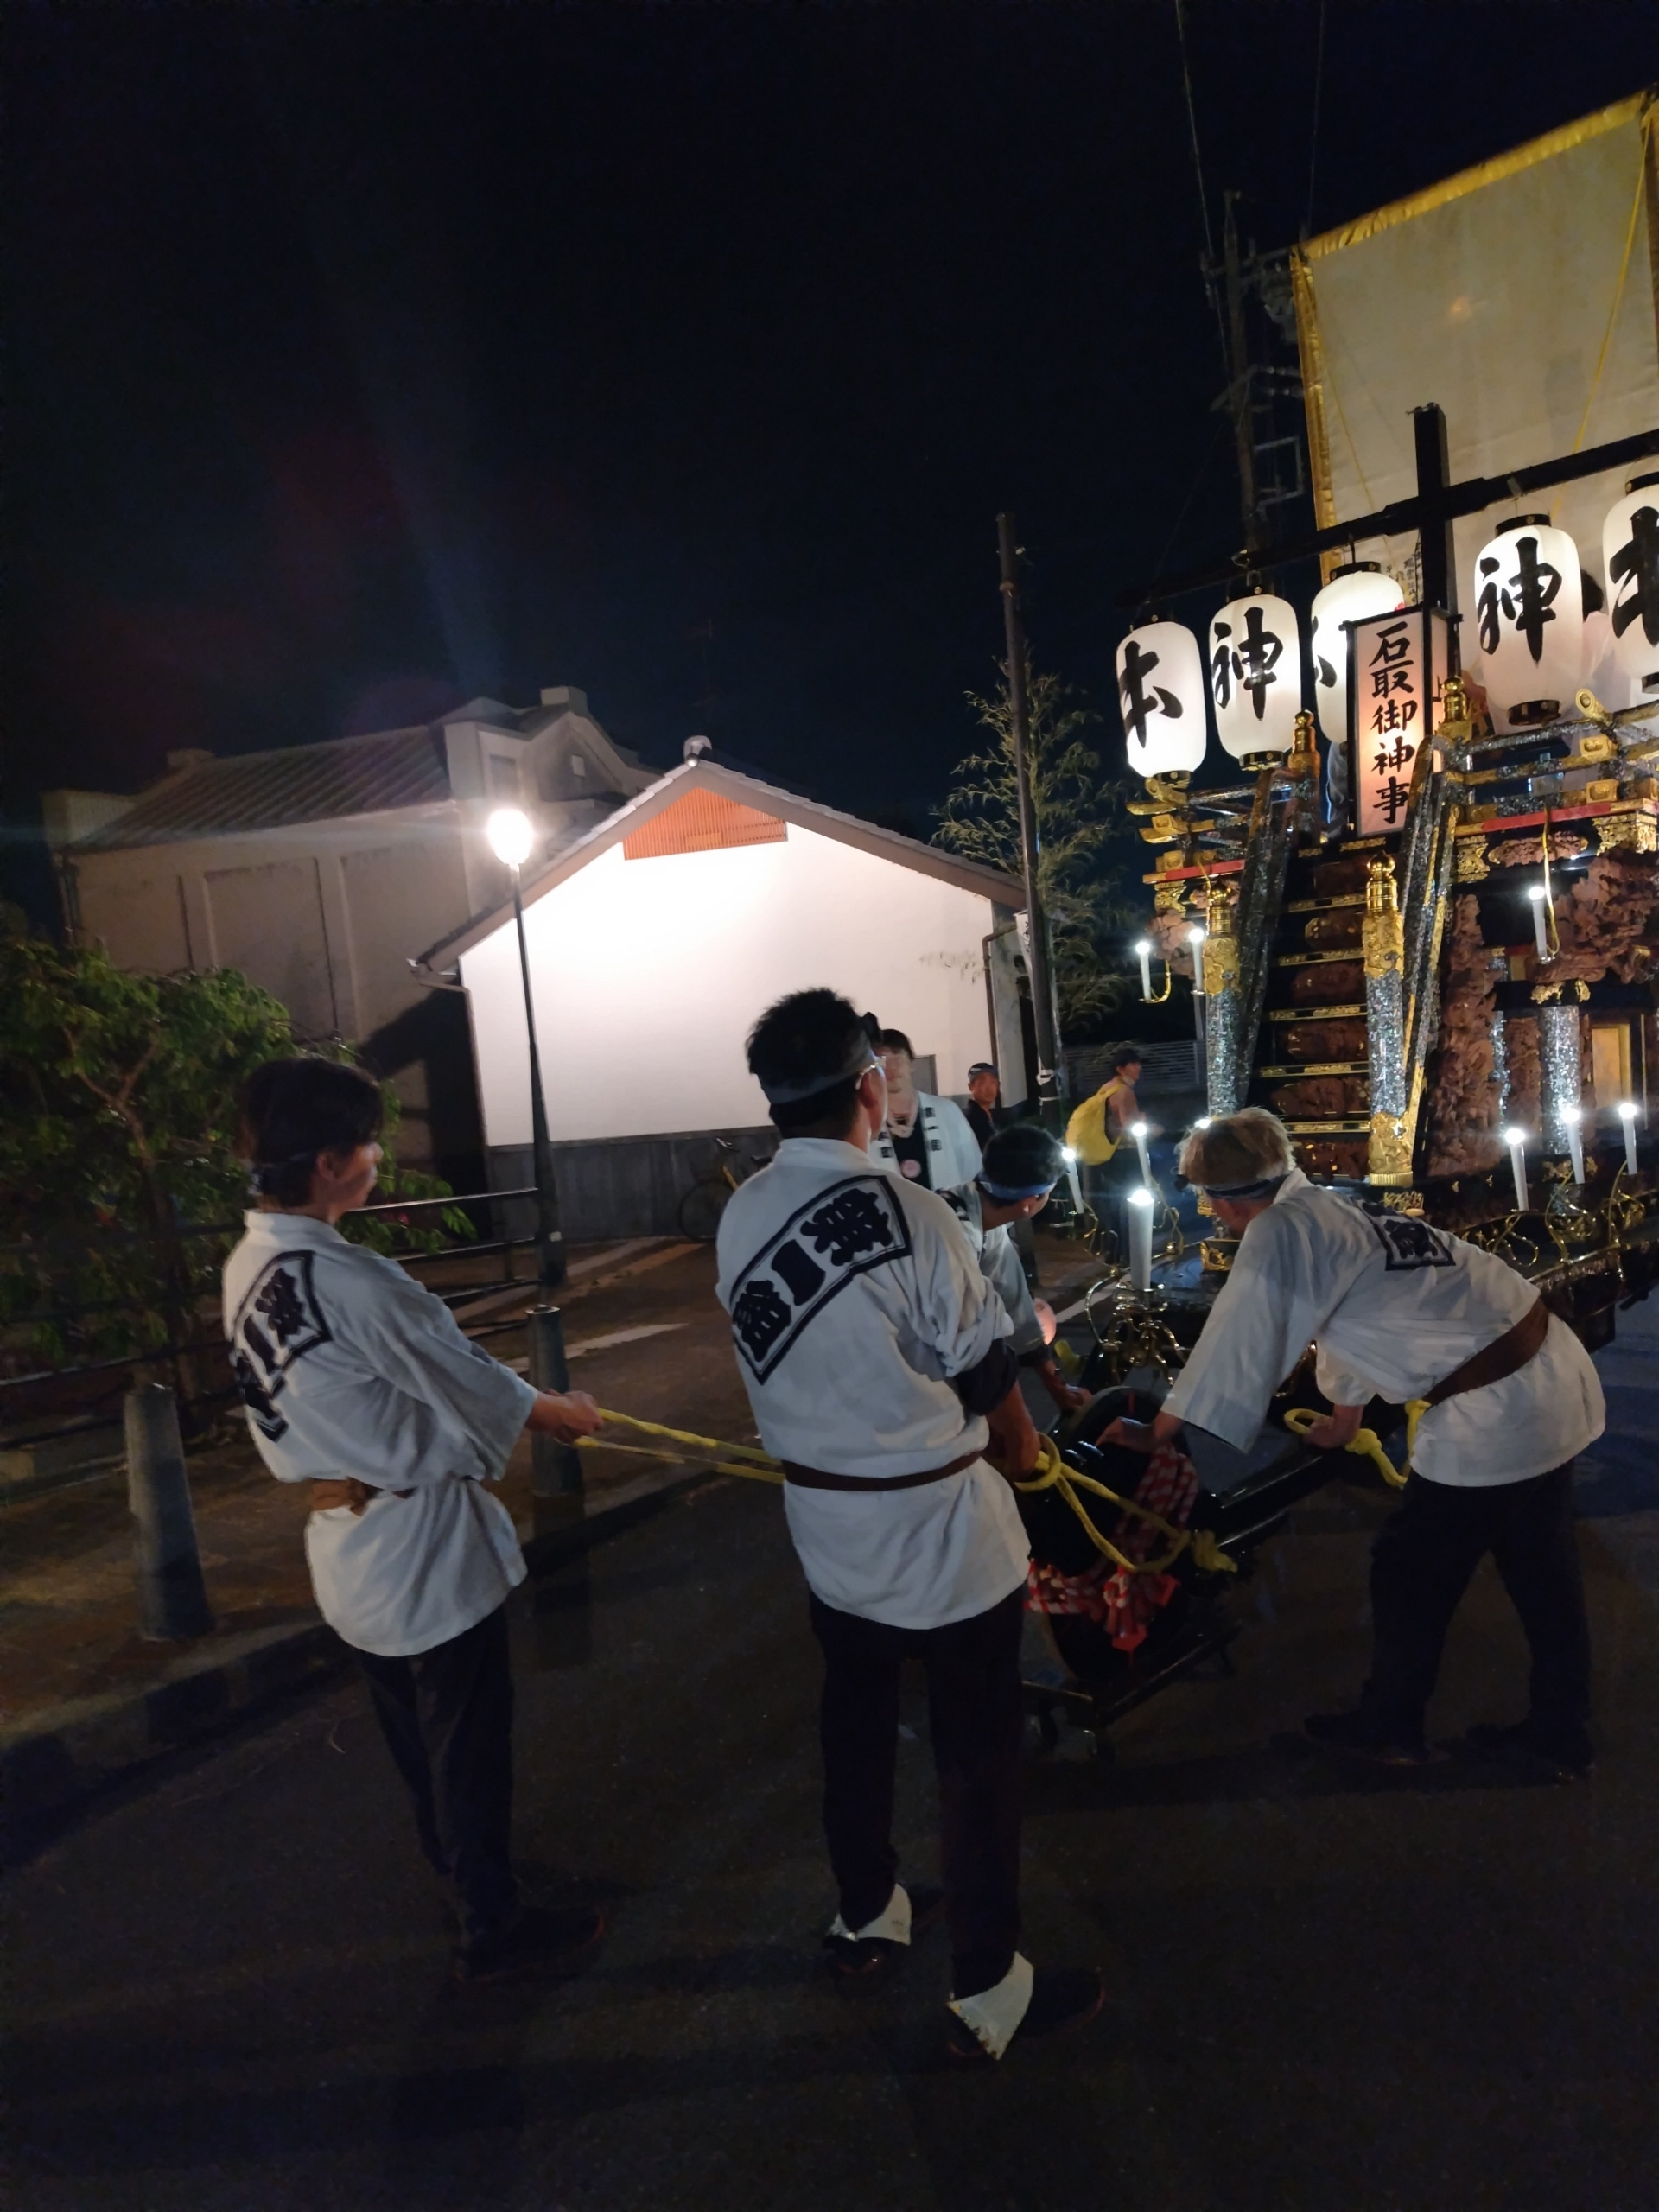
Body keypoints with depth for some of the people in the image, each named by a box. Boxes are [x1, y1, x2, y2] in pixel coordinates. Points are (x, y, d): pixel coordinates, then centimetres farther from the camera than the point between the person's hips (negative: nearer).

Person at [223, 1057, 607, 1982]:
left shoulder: (249, 1269, -2)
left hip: (347, 1540, 9)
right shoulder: (350, 1281, -29)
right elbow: (466, 1378, -17)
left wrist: (519, 1407, 12)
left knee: (418, 1732, 27)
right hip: (422, 1543, -9)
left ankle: (455, 1868, 48)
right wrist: (567, 1413, 2)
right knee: (470, 1739, 11)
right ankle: (494, 1923, 29)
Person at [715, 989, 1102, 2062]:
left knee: (856, 1727, 24)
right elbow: (988, 1373, -14)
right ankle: (988, 1991, 28)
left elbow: (790, 1368, 4)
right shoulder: (907, 1215, -25)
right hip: (943, 1536, -6)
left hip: (826, 1525, 6)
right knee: (979, 1753, 12)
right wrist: (1019, 1445, 9)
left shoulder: (742, 1217, -7)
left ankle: (868, 1916, 45)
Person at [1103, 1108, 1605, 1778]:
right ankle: (1560, 1735, 37)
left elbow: (1235, 1353, -15)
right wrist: (1344, 1414, 40)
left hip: (1491, 1415, -9)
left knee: (1410, 1578, 11)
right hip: (1557, 1378, 9)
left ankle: (1388, 1728, 29)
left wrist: (1154, 1436, -4)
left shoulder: (1279, 1233, -17)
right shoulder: (1338, 1207, 12)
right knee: (1543, 1577, 21)